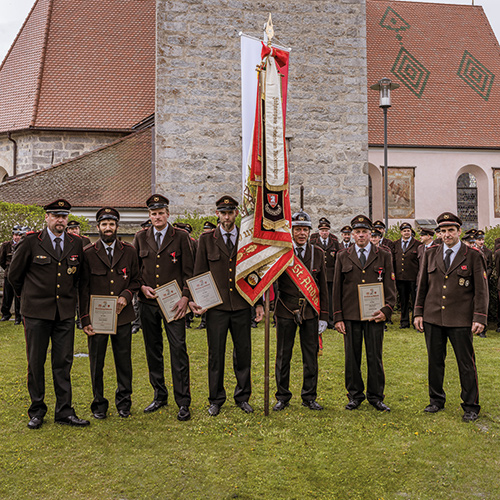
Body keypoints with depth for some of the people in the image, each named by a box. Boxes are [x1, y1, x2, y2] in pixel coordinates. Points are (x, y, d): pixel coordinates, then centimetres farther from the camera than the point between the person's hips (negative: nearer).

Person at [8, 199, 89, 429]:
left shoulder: (76, 244, 5)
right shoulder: (31, 242, -4)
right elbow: (14, 274, 7)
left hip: (66, 313, 2)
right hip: (36, 312, -2)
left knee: (63, 362, 5)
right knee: (36, 362, 6)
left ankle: (64, 412, 14)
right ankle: (37, 411, 21)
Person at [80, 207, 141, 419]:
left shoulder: (129, 251, 6)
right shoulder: (88, 253, 1)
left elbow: (136, 280, 12)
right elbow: (83, 289, 0)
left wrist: (126, 295, -8)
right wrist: (85, 319, -4)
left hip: (123, 316, 1)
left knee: (124, 361, 8)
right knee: (96, 363, 7)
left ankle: (123, 402, 24)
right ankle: (99, 404, 22)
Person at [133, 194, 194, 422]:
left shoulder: (181, 236, 1)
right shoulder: (141, 238, 9)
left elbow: (188, 270, 0)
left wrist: (185, 297, -9)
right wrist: (142, 287, -3)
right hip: (148, 303, 3)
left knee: (179, 350, -6)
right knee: (153, 351, 10)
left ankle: (183, 402, 1)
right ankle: (160, 396, 25)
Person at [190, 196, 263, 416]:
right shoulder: (206, 239, 4)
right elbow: (199, 272, 5)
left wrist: (259, 303, 5)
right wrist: (195, 299, -4)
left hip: (242, 306, 1)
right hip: (216, 306, -1)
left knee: (243, 352, 8)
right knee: (216, 354, 5)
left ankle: (243, 397, 25)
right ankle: (216, 400, 20)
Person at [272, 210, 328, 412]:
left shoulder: (318, 253, 6)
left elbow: (323, 287, 8)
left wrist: (324, 316, 5)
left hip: (310, 311, 2)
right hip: (286, 311, -2)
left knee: (311, 355, 7)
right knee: (283, 355, 6)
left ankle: (309, 397, 21)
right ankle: (282, 397, 20)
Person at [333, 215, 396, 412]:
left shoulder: (384, 256, 6)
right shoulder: (343, 257, 7)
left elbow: (390, 286, 6)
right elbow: (337, 289, 7)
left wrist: (386, 310, -7)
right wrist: (338, 317, 1)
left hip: (375, 315, -1)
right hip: (350, 316, 1)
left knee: (375, 357, 5)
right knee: (352, 357, 6)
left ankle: (376, 396, 19)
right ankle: (355, 395, 20)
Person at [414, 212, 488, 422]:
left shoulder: (473, 256, -1)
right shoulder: (430, 254, 8)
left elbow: (481, 290, -2)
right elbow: (422, 285, 12)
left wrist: (479, 318, -9)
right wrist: (418, 313, 7)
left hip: (461, 321, -3)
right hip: (433, 318, 3)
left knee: (466, 363, 3)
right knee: (435, 361, 11)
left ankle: (471, 406, 17)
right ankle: (436, 400, 27)